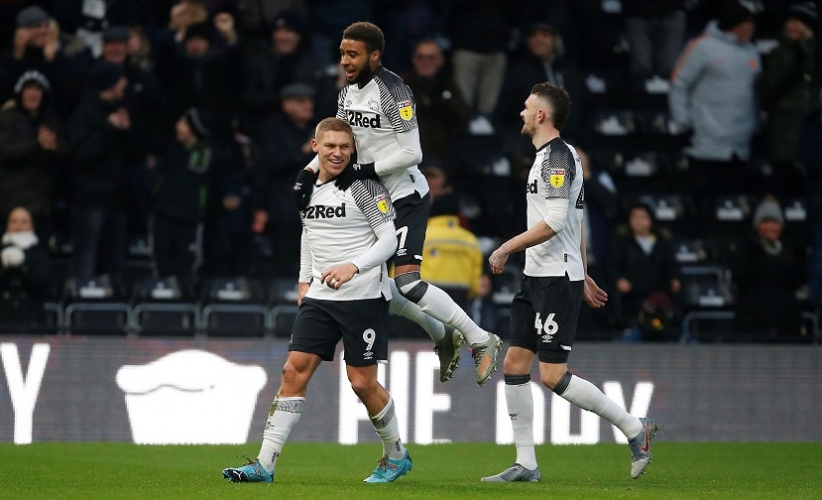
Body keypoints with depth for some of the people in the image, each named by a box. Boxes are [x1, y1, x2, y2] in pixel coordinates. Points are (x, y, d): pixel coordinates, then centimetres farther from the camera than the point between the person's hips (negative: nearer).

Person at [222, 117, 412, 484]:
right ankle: (264, 465, -6)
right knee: (294, 370, -4)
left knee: (362, 382, -3)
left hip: (364, 296, -5)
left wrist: (353, 267, -25)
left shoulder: (364, 186, -9)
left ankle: (396, 456, 21)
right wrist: (304, 280, 19)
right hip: (320, 296, 5)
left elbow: (389, 239, -11)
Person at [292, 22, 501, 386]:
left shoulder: (393, 90, -19)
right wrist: (308, 173, -6)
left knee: (407, 283, -19)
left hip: (406, 196, -9)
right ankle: (442, 335, 24)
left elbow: (411, 153, -22)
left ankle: (480, 340, -5)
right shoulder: (348, 93, 8)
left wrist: (365, 170, -23)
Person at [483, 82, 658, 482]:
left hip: (556, 279, -10)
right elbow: (576, 221, 23)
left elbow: (554, 221, -24)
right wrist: (582, 274, 27)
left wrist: (507, 248, -17)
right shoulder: (549, 156, 17)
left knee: (553, 376, -11)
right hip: (536, 277, 10)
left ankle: (633, 428, -1)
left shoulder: (557, 156, -14)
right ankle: (526, 464, 6)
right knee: (514, 364, 5)